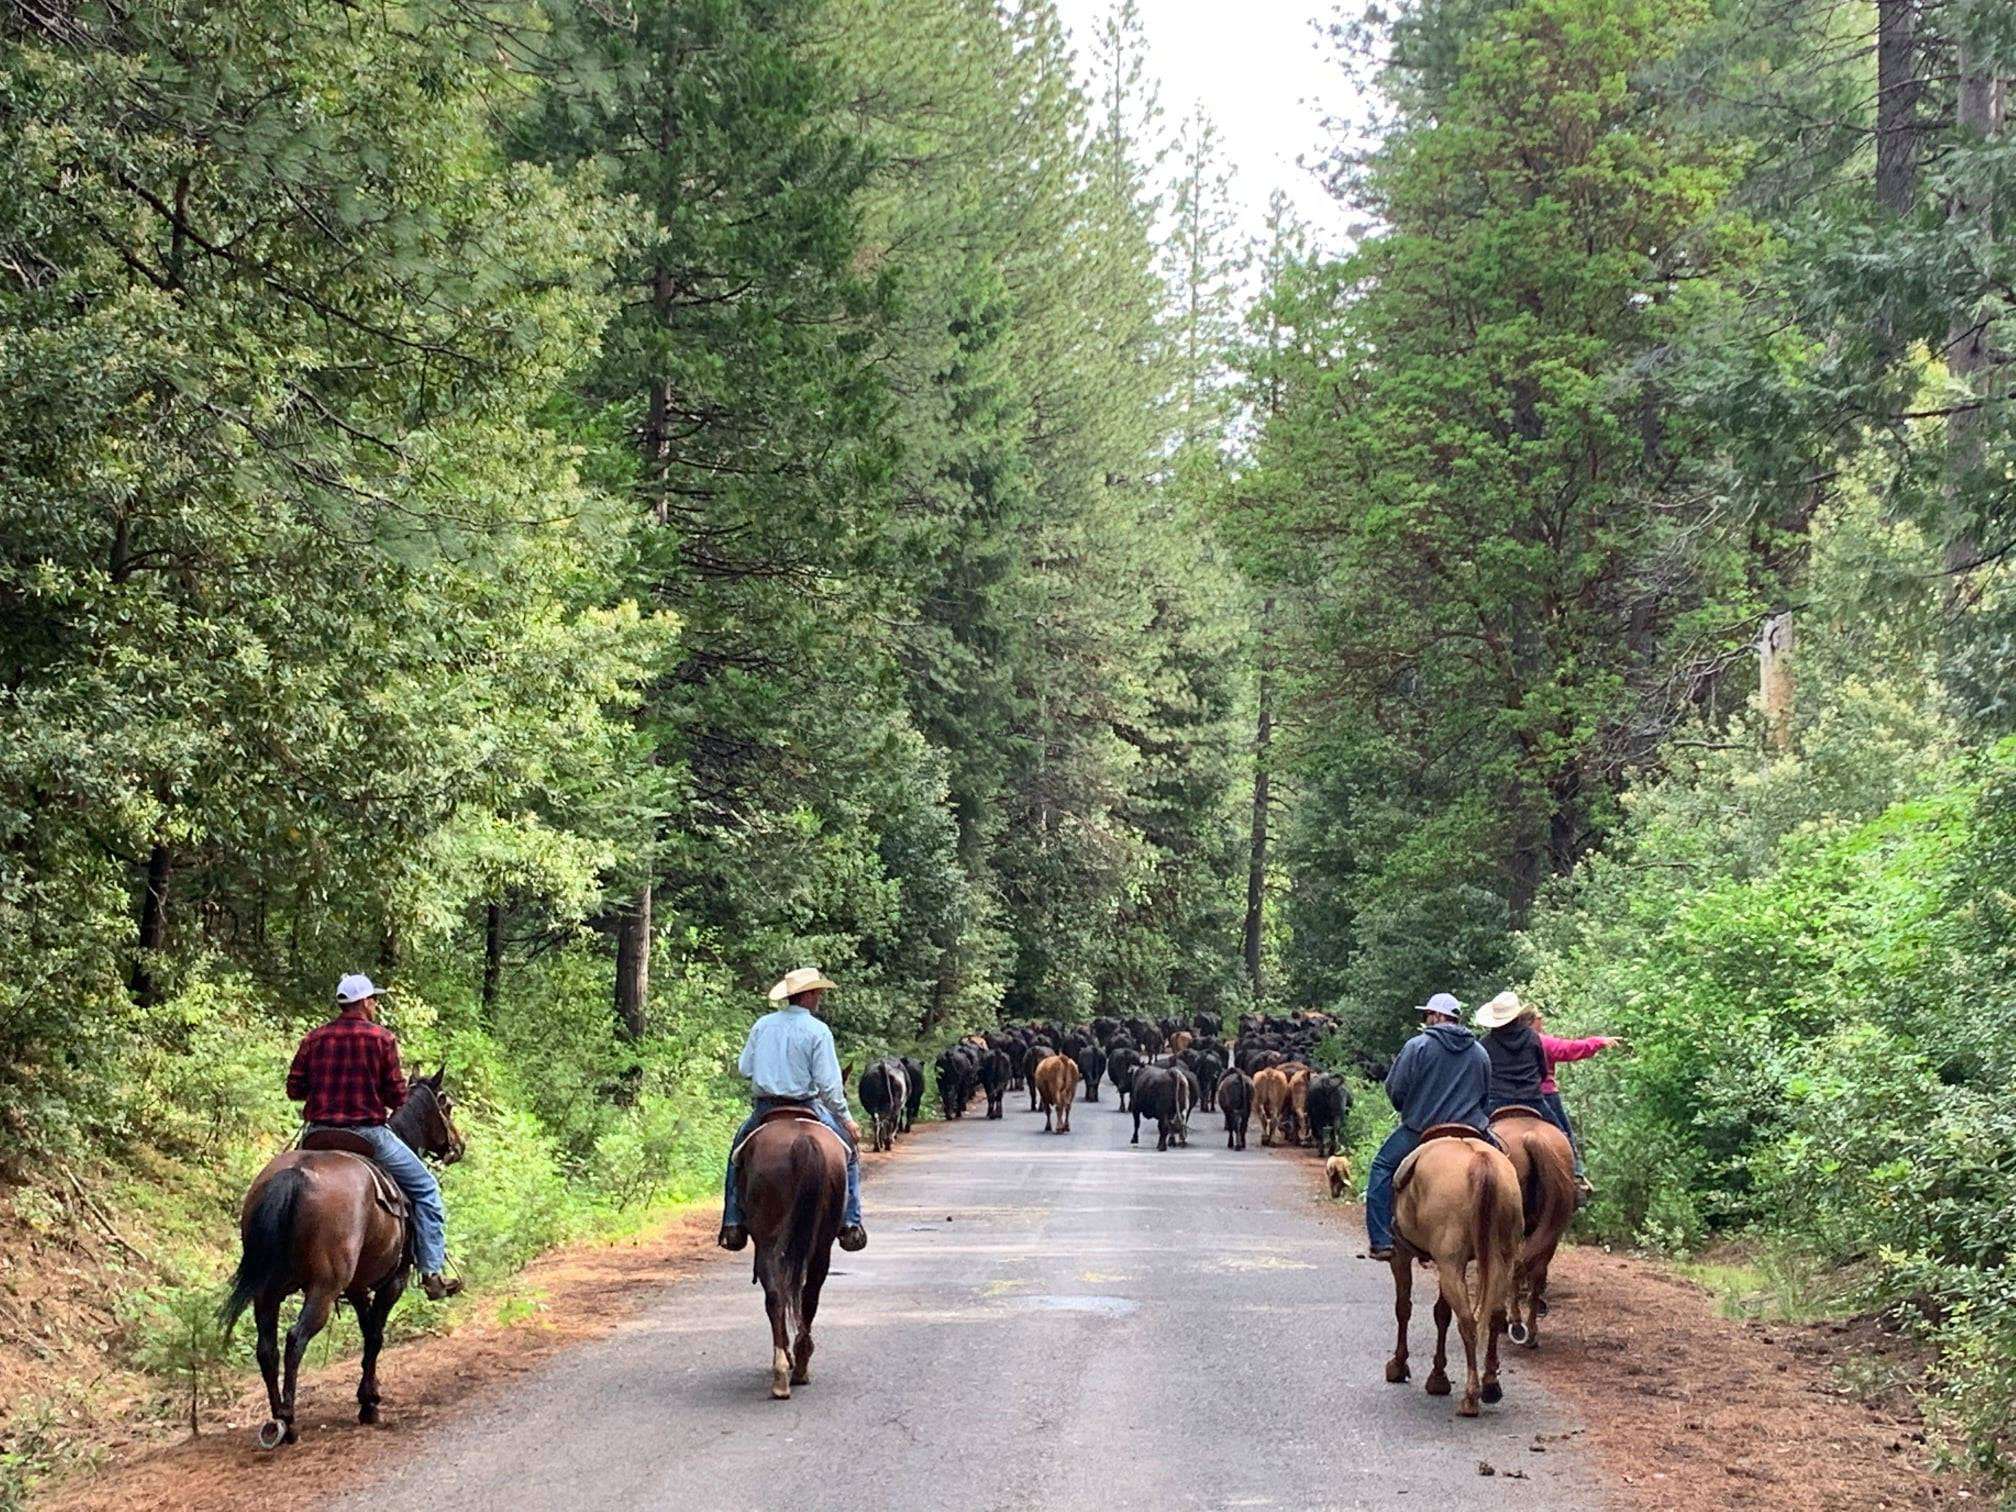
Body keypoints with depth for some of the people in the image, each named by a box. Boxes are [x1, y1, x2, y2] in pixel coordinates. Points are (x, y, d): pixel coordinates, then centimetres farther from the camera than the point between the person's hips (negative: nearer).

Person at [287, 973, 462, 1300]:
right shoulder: (382, 1038, -5)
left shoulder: (315, 1038, 5)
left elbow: (294, 1089, 6)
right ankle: (432, 1272, 3)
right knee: (425, 1188, 10)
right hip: (367, 1133, -4)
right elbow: (397, 1096, -6)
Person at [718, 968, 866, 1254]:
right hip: (805, 1109, -3)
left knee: (738, 1151, 28)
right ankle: (849, 1224, 8)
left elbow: (744, 1068, 5)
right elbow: (828, 1084, -13)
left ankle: (733, 1223, 20)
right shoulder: (817, 1031, -9)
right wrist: (846, 1119, -4)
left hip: (764, 1110, 4)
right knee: (849, 1149, 14)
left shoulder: (762, 1025, 3)